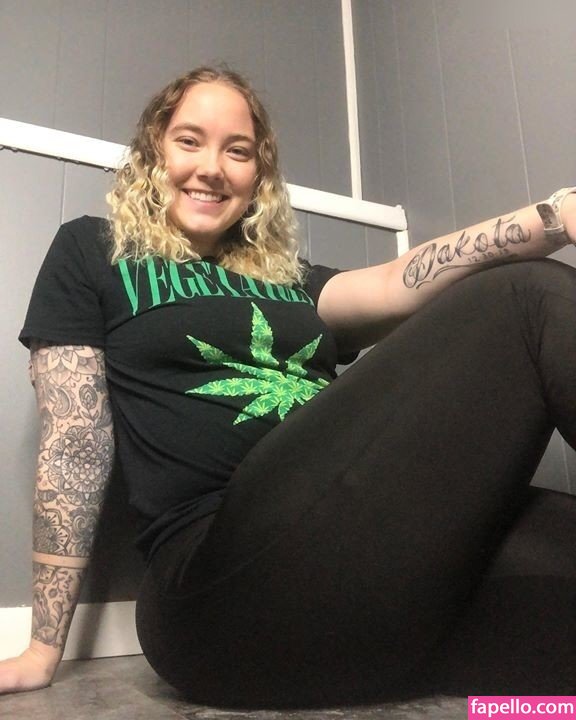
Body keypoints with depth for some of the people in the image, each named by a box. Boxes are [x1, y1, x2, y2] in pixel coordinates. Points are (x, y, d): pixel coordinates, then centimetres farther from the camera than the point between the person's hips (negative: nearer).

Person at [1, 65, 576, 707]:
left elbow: (402, 283, 3)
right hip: (227, 574, -5)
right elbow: (75, 445, 5)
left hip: (369, 533, 5)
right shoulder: (92, 252, 14)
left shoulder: (286, 278, 23)